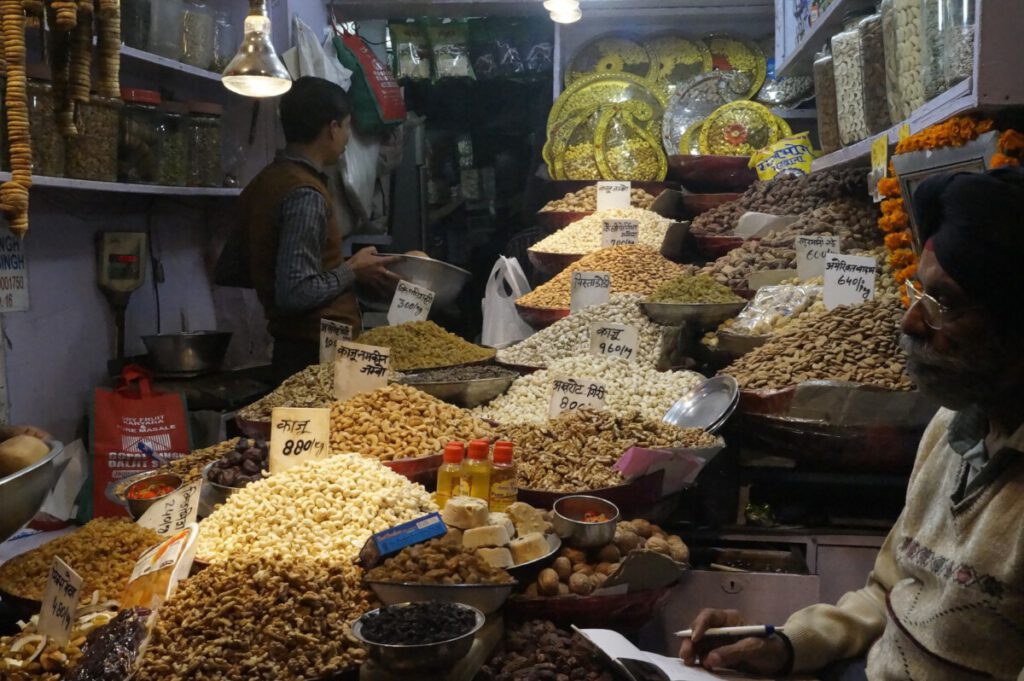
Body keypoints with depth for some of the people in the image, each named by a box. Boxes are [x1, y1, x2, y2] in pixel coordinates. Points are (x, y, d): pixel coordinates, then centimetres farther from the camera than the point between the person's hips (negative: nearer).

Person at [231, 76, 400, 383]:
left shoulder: (264, 183, 8)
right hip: (322, 353, -9)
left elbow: (231, 269, 16)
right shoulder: (306, 195, -19)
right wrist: (352, 271, -9)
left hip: (290, 349, 9)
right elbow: (295, 294, -25)